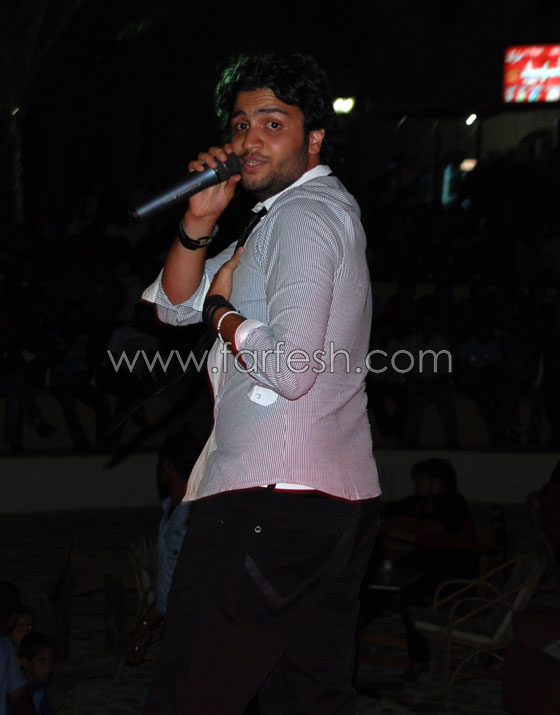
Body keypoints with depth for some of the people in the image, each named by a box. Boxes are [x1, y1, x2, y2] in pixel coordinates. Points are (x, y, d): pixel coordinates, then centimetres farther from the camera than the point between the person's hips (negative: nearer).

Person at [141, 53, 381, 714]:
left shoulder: (306, 212, -11)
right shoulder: (290, 212, 22)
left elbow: (290, 369, -23)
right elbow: (175, 306, 21)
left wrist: (220, 307, -6)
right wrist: (202, 219, 4)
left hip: (271, 493, -11)